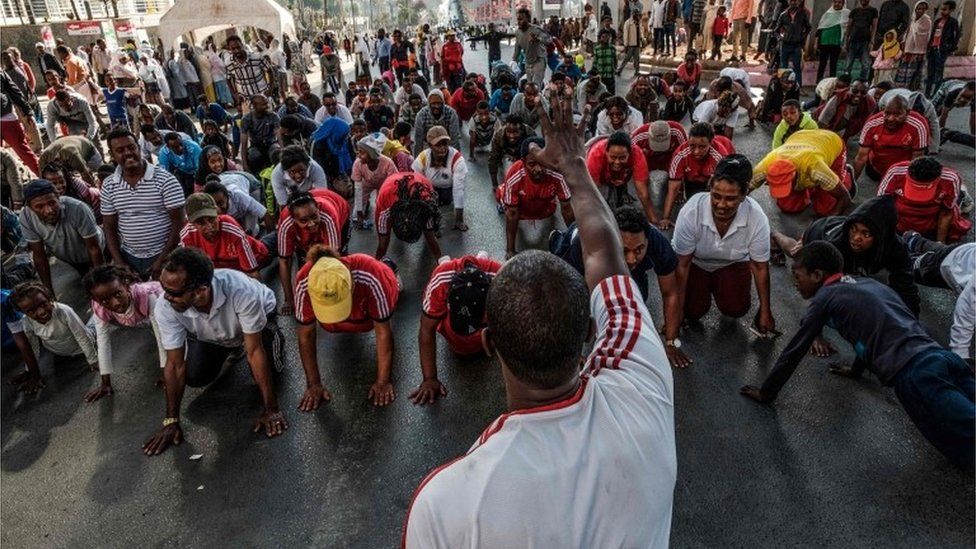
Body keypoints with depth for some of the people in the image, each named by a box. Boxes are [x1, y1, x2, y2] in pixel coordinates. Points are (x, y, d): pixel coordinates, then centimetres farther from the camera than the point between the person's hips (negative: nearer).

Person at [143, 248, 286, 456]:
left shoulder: (241, 291, -46)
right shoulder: (165, 308, -35)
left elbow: (255, 352, -39)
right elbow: (175, 364, -25)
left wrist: (271, 410, -35)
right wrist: (171, 421, -21)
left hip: (258, 316, -3)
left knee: (268, 367, -22)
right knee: (195, 377, -10)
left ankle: (274, 337, 13)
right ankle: (230, 348, 21)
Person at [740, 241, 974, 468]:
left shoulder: (825, 297, 7)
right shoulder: (867, 283, 27)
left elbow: (794, 352, 11)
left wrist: (766, 393, 21)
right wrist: (856, 370, 58)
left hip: (914, 374, -8)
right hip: (943, 355, 8)